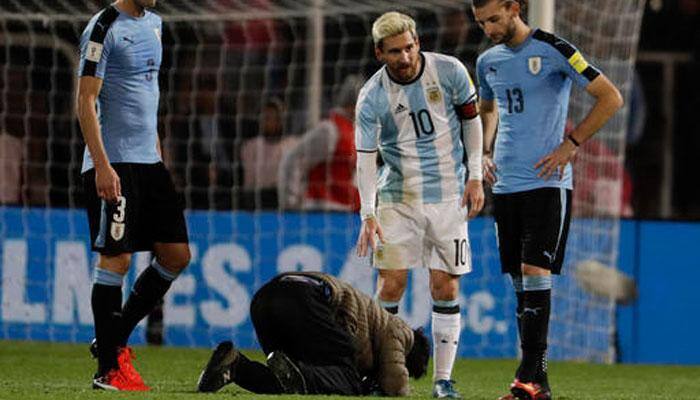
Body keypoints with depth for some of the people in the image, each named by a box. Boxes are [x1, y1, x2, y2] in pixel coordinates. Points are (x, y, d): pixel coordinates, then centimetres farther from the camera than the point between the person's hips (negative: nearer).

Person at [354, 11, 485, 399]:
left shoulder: (449, 71, -7)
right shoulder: (372, 97, -11)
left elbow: (471, 119, 7)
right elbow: (366, 158, -13)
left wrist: (475, 176, 1)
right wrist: (367, 214, -23)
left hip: (447, 195, 1)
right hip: (397, 196, -1)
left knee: (446, 286, -1)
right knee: (391, 282, -8)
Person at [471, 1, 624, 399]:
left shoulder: (553, 50, -8)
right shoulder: (488, 61, 12)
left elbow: (611, 98, -9)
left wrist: (570, 144, -12)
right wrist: (486, 151, 15)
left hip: (547, 183, -7)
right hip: (505, 184, 7)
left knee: (535, 271, -15)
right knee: (520, 281, 5)